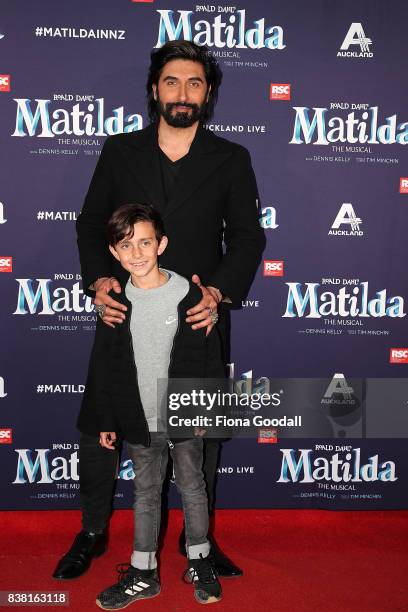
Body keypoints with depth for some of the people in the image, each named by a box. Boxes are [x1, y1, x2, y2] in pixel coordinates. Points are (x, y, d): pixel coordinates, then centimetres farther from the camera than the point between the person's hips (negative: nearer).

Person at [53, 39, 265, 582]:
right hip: (124, 314, 1)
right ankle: (92, 533, 30)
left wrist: (220, 291, -16)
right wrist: (99, 279, -11)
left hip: (199, 319, 0)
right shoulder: (119, 151, 8)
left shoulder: (231, 160, 5)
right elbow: (91, 224, 7)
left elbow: (248, 236, 1)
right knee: (99, 427, 7)